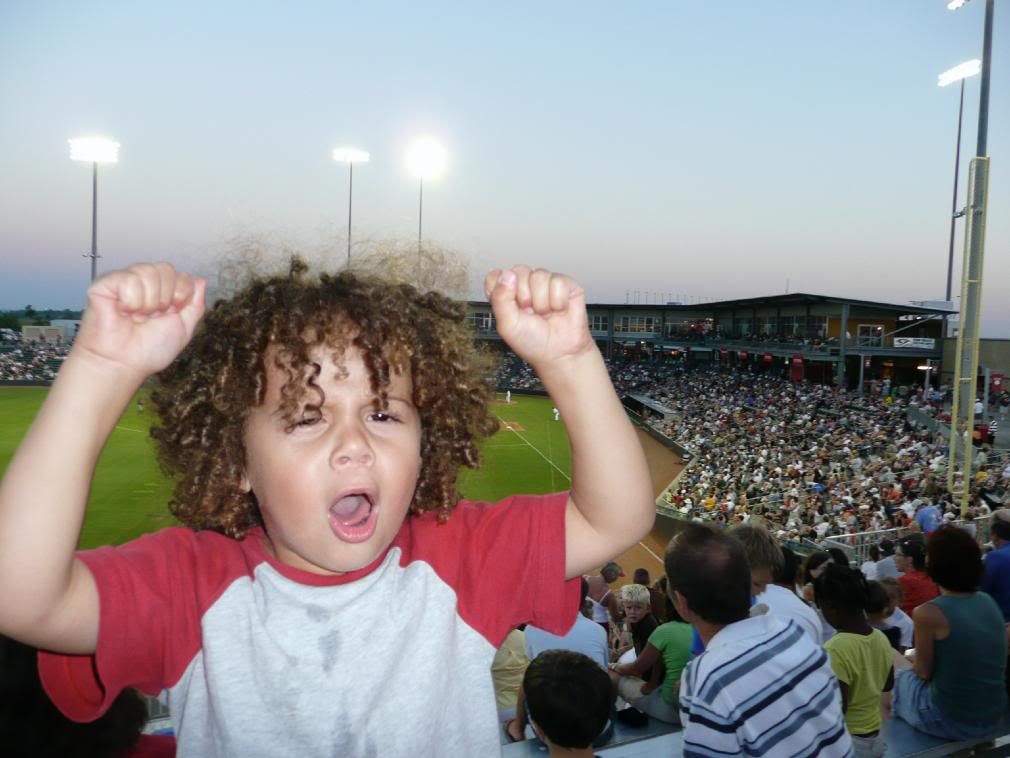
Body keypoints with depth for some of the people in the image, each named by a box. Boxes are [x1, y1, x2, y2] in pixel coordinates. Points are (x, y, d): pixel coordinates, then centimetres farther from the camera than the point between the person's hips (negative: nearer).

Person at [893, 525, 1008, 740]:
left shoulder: (929, 613, -23)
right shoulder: (988, 601, -3)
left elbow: (924, 672, -11)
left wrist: (914, 663, 10)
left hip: (951, 721, -5)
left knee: (899, 679, 21)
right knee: (911, 675, 27)